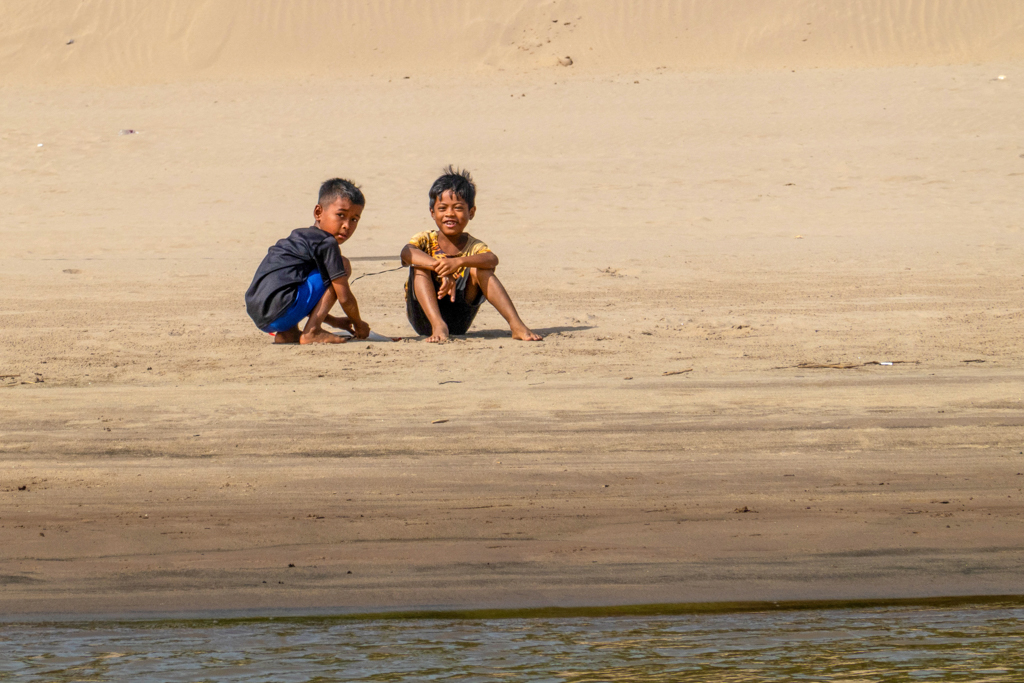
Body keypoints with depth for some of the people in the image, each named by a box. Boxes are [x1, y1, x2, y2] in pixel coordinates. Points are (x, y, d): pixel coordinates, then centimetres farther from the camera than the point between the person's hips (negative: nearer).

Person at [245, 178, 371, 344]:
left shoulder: (300, 237, 26)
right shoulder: (326, 243, -3)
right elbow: (344, 298, -3)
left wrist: (334, 321, 38)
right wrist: (359, 324, 16)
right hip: (280, 311, -10)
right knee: (343, 266, 0)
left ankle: (286, 333, 16)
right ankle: (311, 333, -7)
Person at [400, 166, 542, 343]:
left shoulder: (473, 246, -2)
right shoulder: (425, 240, -3)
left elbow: (492, 260, -28)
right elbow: (407, 253, -29)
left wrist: (459, 262, -47)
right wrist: (441, 269, -45)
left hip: (458, 324, 0)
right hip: (424, 319, 0)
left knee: (479, 268, -18)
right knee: (420, 265, -21)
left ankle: (516, 324, -28)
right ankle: (438, 326, -38)